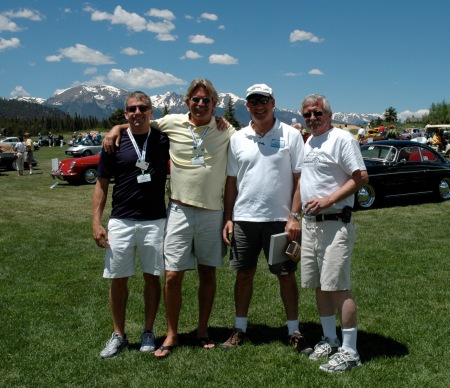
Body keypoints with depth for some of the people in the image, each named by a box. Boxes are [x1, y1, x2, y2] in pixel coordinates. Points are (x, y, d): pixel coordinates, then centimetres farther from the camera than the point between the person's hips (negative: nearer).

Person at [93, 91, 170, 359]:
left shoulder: (164, 140, 0)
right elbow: (102, 184, 4)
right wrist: (97, 221, -3)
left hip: (155, 222, 0)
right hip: (120, 222, 0)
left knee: (153, 277, 8)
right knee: (118, 279, 6)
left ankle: (148, 333, 23)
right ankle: (119, 336, 21)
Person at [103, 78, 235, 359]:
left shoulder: (226, 131, -1)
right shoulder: (172, 123, 1)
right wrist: (118, 127, -1)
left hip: (212, 212, 0)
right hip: (180, 209, 0)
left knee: (208, 273, 10)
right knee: (173, 275, 0)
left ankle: (203, 330, 27)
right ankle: (172, 334, 18)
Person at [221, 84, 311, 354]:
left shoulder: (290, 135, -1)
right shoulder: (238, 139, 7)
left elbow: (300, 178, -3)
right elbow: (232, 181, 10)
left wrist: (294, 216, -11)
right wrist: (228, 218, 5)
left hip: (280, 218, -2)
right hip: (244, 218, 3)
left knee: (287, 275, 5)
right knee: (244, 274, 10)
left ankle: (294, 331, 18)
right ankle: (240, 328, 24)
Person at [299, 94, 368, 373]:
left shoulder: (342, 139, -9)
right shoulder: (308, 143, 17)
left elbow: (361, 178, -15)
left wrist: (327, 200, -20)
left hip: (335, 223, -8)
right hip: (310, 223, 8)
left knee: (338, 286, -7)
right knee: (320, 285, 13)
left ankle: (349, 351, 3)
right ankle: (330, 339, 27)